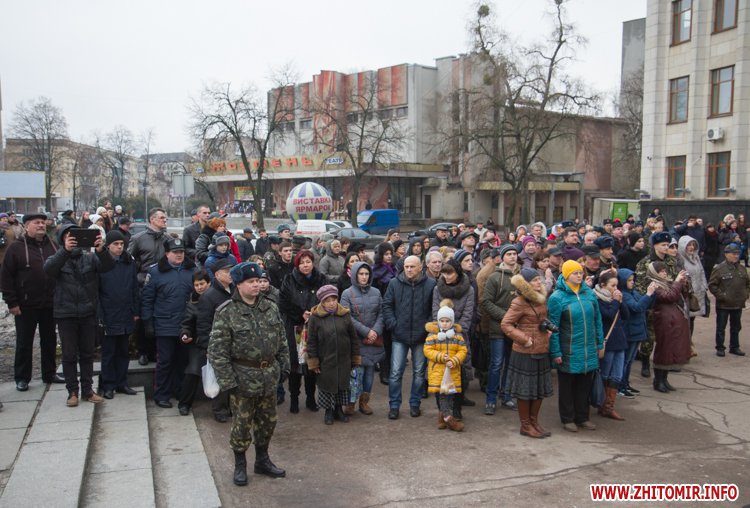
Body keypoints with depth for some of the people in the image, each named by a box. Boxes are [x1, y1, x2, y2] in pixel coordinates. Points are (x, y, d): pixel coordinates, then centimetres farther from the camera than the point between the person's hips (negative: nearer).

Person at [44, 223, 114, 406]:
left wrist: (101, 250, -38)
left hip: (88, 313, 1)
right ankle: (72, 391, 16)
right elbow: (49, 268, -24)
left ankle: (87, 390, 21)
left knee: (88, 354, 10)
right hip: (66, 314, -1)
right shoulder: (58, 258, -1)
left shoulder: (90, 257, 1)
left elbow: (108, 266, -16)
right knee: (69, 355, 6)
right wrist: (65, 250, -41)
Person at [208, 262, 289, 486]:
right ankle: (240, 465, 26)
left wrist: (284, 366, 7)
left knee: (267, 421, 16)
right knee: (242, 423, 6)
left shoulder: (270, 308, 3)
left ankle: (262, 460, 35)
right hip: (243, 376, -5)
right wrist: (227, 380, -16)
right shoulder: (226, 312, -13)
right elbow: (217, 350, -14)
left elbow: (281, 340, 12)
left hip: (269, 375, 5)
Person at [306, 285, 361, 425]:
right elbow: (311, 342, -4)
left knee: (343, 385, 13)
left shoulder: (345, 315, -1)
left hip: (344, 361, 2)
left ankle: (339, 409, 33)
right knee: (327, 386, 9)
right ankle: (328, 411, 28)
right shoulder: (315, 318, -9)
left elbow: (353, 338, 6)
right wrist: (313, 362, -5)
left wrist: (355, 359, 6)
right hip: (325, 362, -2)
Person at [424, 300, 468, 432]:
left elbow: (463, 351, 1)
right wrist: (440, 356, -18)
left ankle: (443, 414, 18)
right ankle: (448, 417, -4)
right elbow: (427, 350, -6)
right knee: (441, 393, -7)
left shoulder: (457, 335, 5)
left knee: (451, 393, 6)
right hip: (437, 369, -3)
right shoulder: (432, 334, -2)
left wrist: (454, 361, -15)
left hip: (453, 370, 3)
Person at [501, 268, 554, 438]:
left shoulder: (542, 299, 7)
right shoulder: (520, 303, -16)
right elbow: (505, 324, -16)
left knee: (541, 388, 15)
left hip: (542, 351, 8)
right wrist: (524, 339, -18)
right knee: (525, 389, 4)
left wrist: (548, 328, 5)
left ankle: (534, 422, 29)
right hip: (525, 353, -8)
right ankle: (525, 425, 18)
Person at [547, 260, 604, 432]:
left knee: (584, 385, 15)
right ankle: (568, 419, 23)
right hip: (568, 352, -5)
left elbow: (597, 320, 10)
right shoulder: (557, 297, -11)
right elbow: (553, 327, -10)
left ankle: (582, 417, 29)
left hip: (589, 351, 5)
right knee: (567, 386, 9)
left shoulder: (589, 293, 3)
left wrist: (600, 344, 10)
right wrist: (555, 352, -11)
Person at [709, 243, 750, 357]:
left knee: (736, 327, 15)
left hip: (738, 304, 6)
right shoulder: (719, 269, -11)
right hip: (723, 305, -5)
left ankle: (734, 347, 26)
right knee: (721, 328, 3)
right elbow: (712, 285, -11)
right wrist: (721, 295, -16)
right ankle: (720, 348, 12)